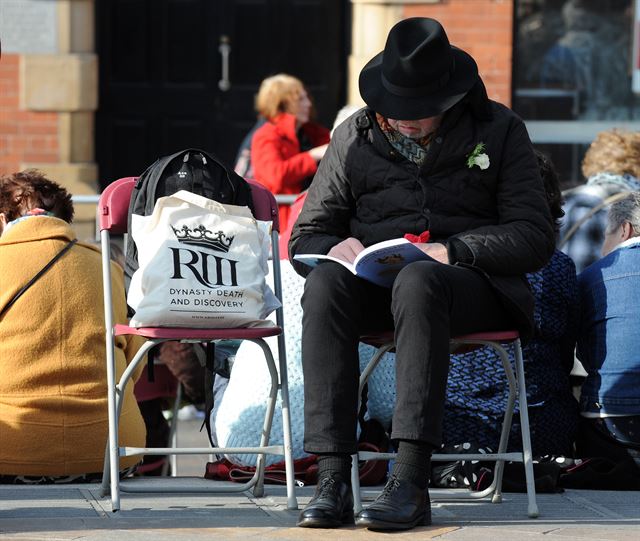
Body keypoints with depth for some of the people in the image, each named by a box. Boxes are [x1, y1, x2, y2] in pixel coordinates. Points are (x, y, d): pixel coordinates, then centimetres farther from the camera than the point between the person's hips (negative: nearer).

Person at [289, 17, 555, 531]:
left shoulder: (499, 129, 5)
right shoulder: (355, 136, 11)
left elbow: (535, 237, -1)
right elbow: (305, 238, 13)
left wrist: (454, 251, -18)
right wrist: (337, 249, -12)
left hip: (472, 284, -3)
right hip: (374, 281, 3)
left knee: (418, 283, -39)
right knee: (324, 283, -33)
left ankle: (410, 481, -47)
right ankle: (333, 478, -40)